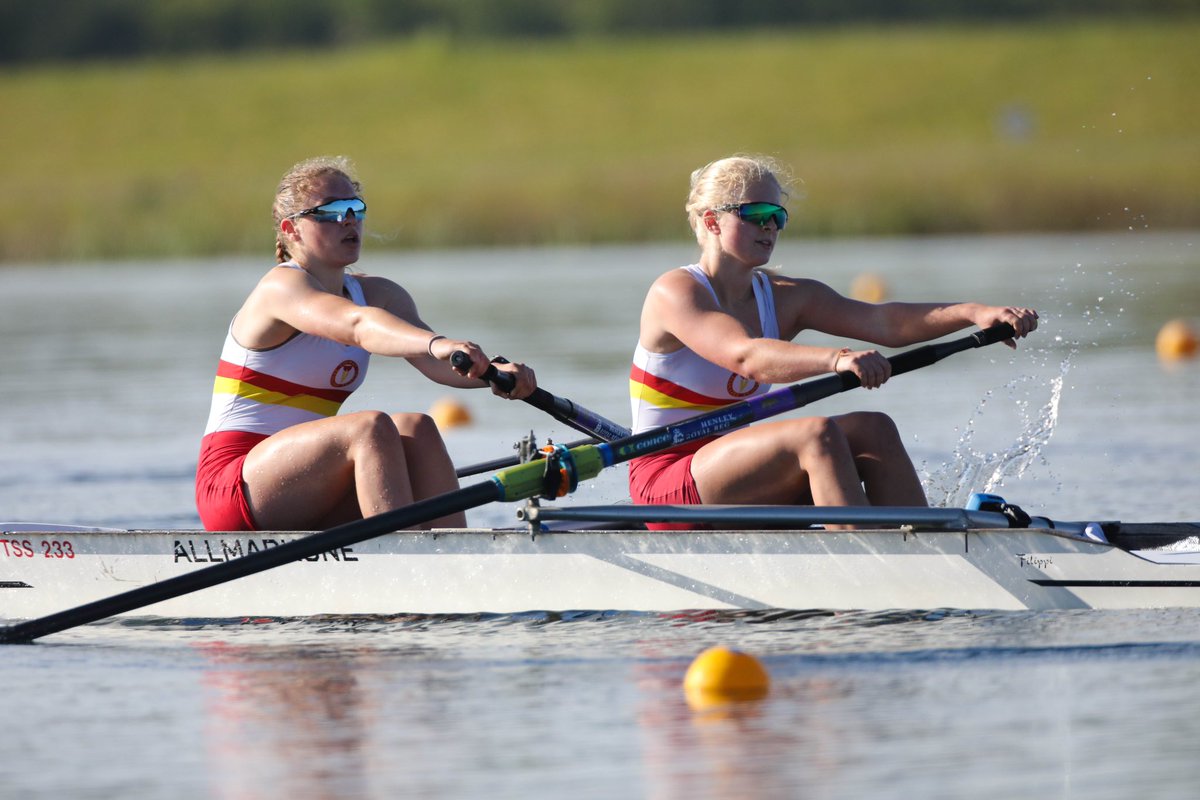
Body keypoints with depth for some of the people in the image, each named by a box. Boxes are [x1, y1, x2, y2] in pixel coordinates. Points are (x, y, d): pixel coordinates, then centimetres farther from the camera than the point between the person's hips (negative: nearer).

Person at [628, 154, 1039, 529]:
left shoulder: (785, 298, 9)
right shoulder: (674, 293, -12)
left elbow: (880, 321, -7)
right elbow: (744, 355, -32)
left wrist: (973, 313, -23)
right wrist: (835, 359, -48)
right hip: (665, 487, -8)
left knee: (873, 430, -12)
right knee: (817, 433, -27)